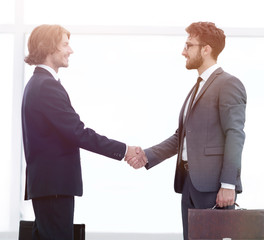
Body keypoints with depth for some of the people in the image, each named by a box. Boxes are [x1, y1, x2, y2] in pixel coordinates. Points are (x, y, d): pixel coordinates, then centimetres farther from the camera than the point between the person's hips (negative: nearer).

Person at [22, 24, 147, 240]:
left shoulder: (37, 83, 18)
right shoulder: (47, 86, -16)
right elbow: (78, 133, -20)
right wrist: (123, 150, -15)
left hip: (43, 181, 11)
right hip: (54, 184, -11)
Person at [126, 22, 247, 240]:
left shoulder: (228, 84, -6)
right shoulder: (198, 88, 21)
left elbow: (235, 135, -13)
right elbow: (180, 137, 19)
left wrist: (228, 184, -20)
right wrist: (147, 156, 7)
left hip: (214, 184, -8)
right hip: (189, 181, 8)